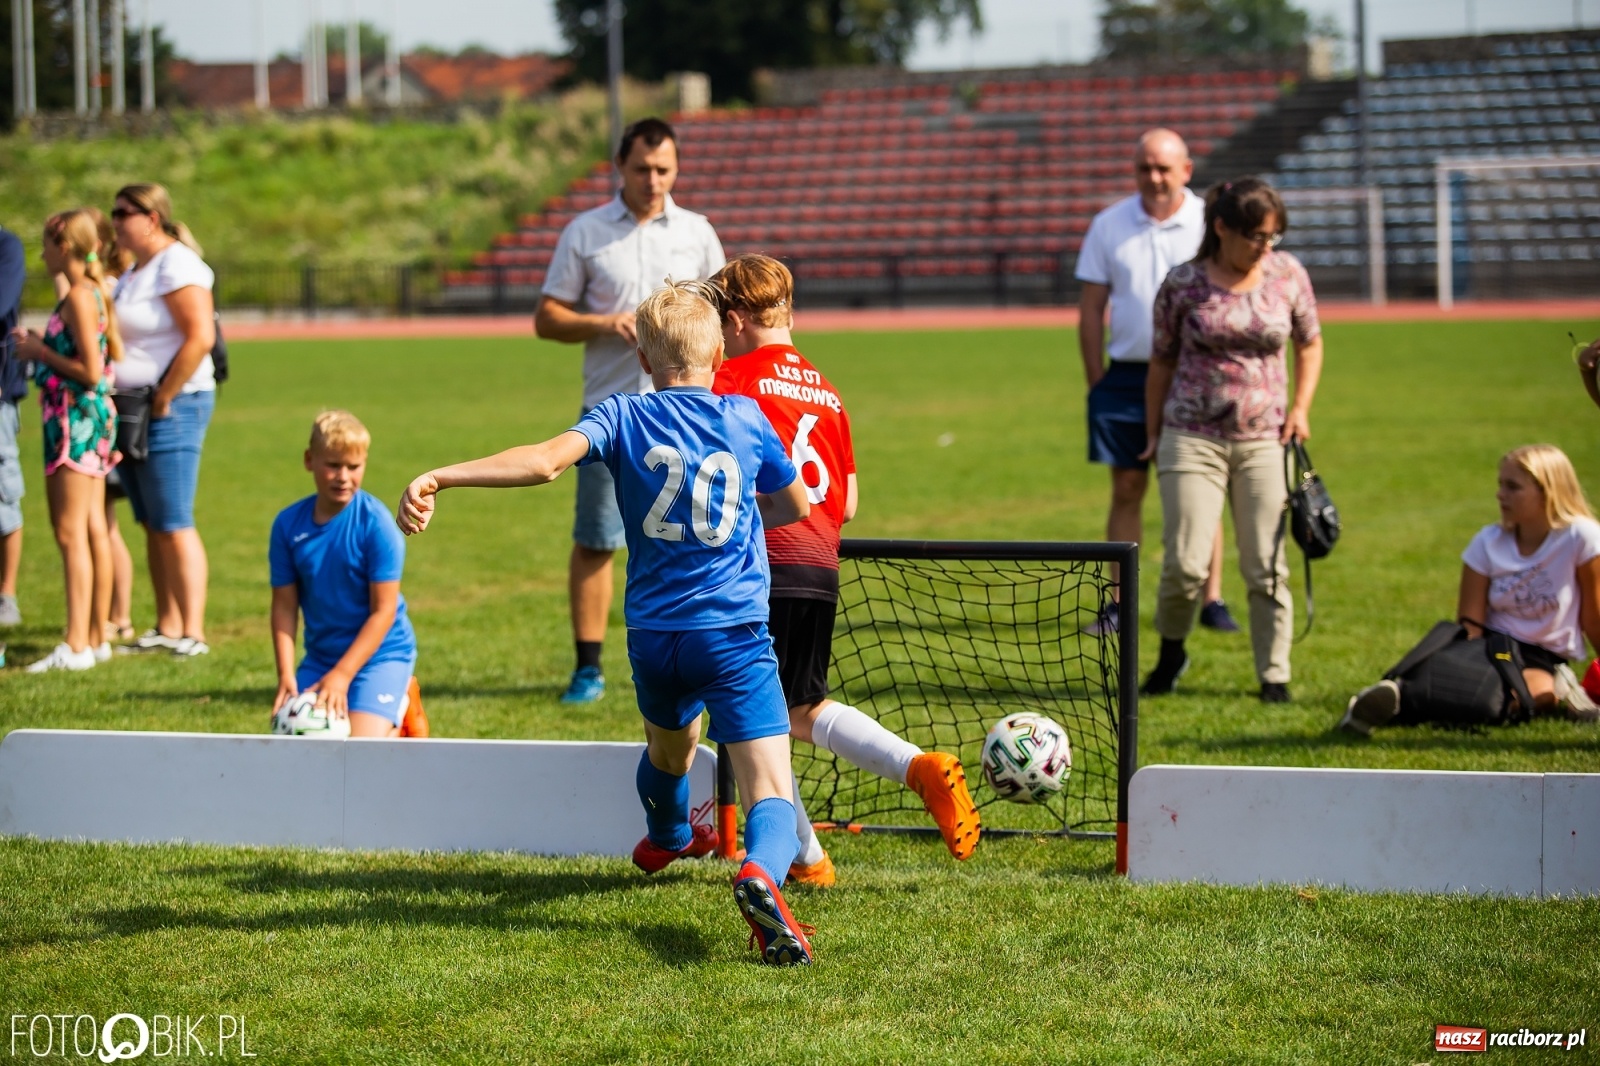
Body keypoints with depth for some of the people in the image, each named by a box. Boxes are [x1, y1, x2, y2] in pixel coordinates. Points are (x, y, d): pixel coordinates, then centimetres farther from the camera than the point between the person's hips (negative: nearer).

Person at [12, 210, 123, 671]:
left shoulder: (78, 297, -16)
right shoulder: (97, 295, 11)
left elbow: (91, 372, -21)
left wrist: (41, 352, -10)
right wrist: (42, 348, 12)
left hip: (75, 418, -10)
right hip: (93, 414, 10)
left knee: (71, 532, -9)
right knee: (93, 529, 12)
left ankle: (75, 646, -10)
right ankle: (96, 637, 17)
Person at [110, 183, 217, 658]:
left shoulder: (177, 266, -12)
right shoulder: (133, 272, 17)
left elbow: (200, 336, -21)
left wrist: (164, 398, -18)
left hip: (173, 408, -9)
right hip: (133, 408, 9)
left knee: (173, 525, -10)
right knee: (152, 525, 10)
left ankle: (193, 633, -8)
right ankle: (167, 628, 14)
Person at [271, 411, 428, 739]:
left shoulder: (376, 524, -16)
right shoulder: (288, 525, -5)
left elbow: (383, 612, -16)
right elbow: (284, 606, -3)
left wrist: (342, 675, -21)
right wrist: (286, 675, -14)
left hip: (380, 652, -4)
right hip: (320, 655, 5)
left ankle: (400, 715, 11)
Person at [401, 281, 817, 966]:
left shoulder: (625, 417, -1)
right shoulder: (745, 418, 2)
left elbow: (547, 459, -21)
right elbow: (797, 506, 17)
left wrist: (440, 477, -27)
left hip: (653, 635, 3)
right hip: (735, 635, -2)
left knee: (668, 742, 34)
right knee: (771, 796, -10)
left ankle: (666, 838, 64)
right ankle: (761, 872, -43)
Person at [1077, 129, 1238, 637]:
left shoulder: (1208, 224, 0)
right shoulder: (1109, 226, 6)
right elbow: (1091, 307, 8)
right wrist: (1095, 380, 2)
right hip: (1127, 375, 2)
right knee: (1126, 489, 3)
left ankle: (1211, 599, 7)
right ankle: (1118, 603, 7)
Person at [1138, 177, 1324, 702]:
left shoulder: (1288, 274, 1)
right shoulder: (1183, 284, -4)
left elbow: (1310, 344, 16)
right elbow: (1162, 363, 7)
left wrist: (1301, 407, 4)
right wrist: (1154, 433, 9)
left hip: (1264, 441, 2)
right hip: (1193, 438, -2)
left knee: (1267, 566, 0)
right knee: (1185, 564, -8)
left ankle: (1274, 675, 11)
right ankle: (1171, 651, 19)